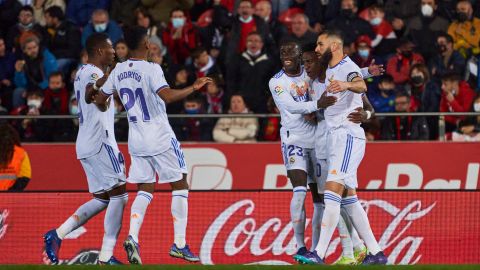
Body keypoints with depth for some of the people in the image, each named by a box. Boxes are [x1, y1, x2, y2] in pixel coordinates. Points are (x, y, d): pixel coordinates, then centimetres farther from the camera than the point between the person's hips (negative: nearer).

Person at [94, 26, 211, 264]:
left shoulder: (118, 71, 3)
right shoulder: (151, 69, -16)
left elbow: (99, 100, 11)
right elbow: (167, 96, -31)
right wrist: (193, 88, -21)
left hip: (136, 141, 6)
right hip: (161, 138, -6)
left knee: (145, 190, 12)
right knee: (180, 186, 7)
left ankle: (132, 236, -11)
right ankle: (179, 244, 2)